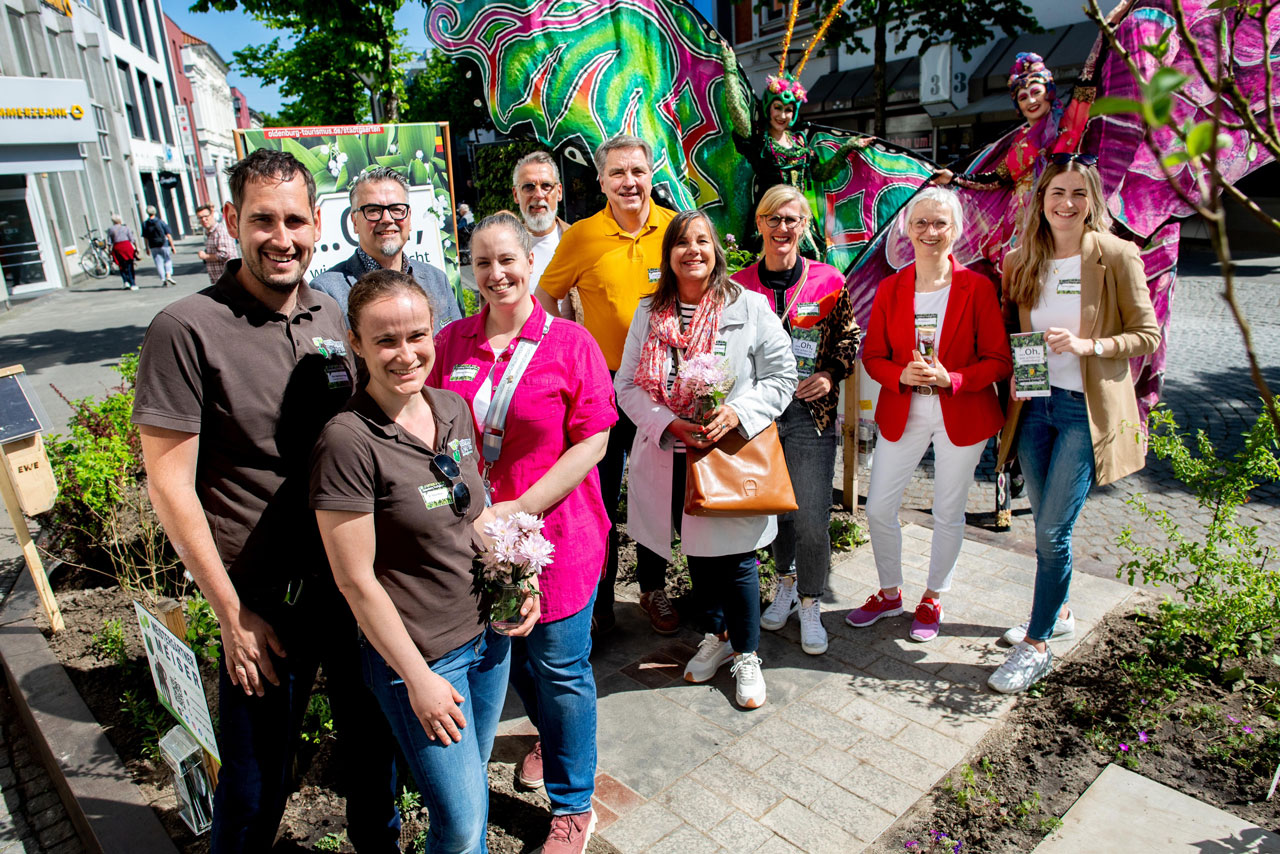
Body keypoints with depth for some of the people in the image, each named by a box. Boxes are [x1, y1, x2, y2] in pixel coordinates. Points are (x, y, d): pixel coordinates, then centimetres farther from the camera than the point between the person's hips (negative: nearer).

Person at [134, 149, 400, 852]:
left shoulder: (329, 317, 3)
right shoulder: (188, 329, -13)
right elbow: (169, 482, -12)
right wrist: (232, 614, -11)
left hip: (356, 578, 5)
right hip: (266, 598, -5)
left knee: (372, 740, 22)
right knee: (257, 784, 12)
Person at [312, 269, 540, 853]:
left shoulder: (454, 409, -1)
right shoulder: (348, 442, -21)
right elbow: (357, 581, -17)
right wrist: (418, 678, -13)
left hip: (489, 632, 6)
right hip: (419, 652, -6)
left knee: (475, 780, 23)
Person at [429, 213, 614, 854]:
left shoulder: (570, 343, -9)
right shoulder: (451, 343, 2)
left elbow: (592, 442, -12)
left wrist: (520, 508, -17)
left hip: (556, 533, -4)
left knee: (559, 667, 8)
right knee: (511, 655, 22)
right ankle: (550, 736, 52)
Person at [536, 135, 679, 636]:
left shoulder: (675, 227, 0)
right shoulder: (582, 236, -5)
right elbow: (545, 295, 6)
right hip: (604, 381, -2)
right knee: (601, 494, 7)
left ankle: (653, 588, 32)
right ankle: (598, 597, 24)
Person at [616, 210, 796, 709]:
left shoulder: (750, 308, -4)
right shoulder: (649, 314, 5)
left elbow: (782, 375, -1)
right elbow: (627, 385, 3)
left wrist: (738, 411, -18)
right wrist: (669, 425, -14)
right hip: (671, 458, 3)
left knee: (735, 559, 4)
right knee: (697, 553, 17)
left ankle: (747, 655, 27)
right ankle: (717, 635, 42)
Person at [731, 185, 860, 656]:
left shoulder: (828, 281, 0)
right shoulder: (740, 285, 2)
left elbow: (848, 338, 10)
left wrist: (830, 375, -7)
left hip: (811, 411, -1)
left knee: (812, 514, -3)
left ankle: (810, 604, 17)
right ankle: (786, 581, 37)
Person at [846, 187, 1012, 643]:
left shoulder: (978, 287, -7)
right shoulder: (890, 288, 0)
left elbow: (999, 360, -7)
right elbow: (872, 355, 3)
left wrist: (950, 379, -22)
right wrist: (902, 375, -18)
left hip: (962, 416, -2)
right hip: (901, 413, 2)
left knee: (948, 513, 10)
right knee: (878, 508, 5)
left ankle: (933, 599, 33)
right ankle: (889, 593, 30)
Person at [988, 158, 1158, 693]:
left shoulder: (1116, 256, -5)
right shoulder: (1022, 261, 7)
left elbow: (1148, 335, -4)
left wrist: (1088, 345, -19)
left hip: (1087, 408, -4)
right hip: (1035, 404, 4)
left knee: (1052, 530, -6)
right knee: (1046, 526, 14)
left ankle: (1037, 645, 8)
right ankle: (1057, 612, 36)